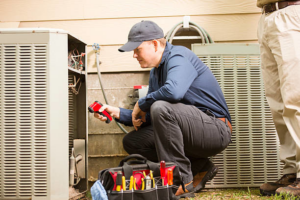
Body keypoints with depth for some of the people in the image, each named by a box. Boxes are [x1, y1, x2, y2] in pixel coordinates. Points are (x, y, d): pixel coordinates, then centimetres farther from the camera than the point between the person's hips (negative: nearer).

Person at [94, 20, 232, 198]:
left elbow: (174, 90, -36)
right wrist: (118, 113, 1)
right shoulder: (156, 72, 14)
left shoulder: (178, 56, -14)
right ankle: (200, 168, 4)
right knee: (132, 142, 4)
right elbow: (150, 118, 15)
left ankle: (182, 181, -19)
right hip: (197, 132, 10)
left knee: (161, 108, -32)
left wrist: (141, 104, -19)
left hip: (216, 129, -9)